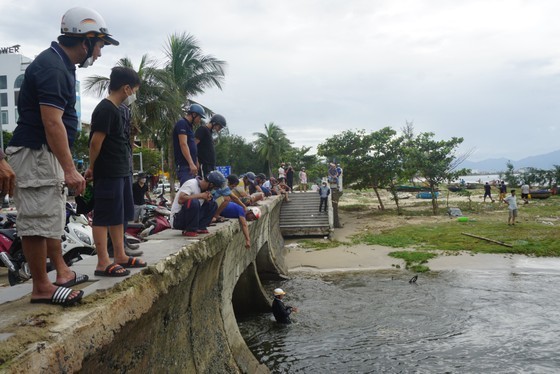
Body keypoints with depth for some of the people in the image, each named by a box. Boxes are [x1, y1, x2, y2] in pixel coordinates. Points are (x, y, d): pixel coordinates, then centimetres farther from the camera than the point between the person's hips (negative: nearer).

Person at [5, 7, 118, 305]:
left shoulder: (60, 65, 14)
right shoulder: (52, 67, -18)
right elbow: (52, 123, -24)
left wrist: (66, 167, 21)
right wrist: (70, 170, -25)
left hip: (46, 154, 11)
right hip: (35, 153, -11)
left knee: (53, 216, 18)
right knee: (39, 220, -4)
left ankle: (61, 272, 30)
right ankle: (41, 288, 5)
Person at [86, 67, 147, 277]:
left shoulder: (114, 109, 16)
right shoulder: (105, 109, -14)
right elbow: (96, 142, -16)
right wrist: (92, 168, -4)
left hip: (121, 172, 10)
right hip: (108, 174, -10)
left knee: (119, 216, 14)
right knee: (103, 217, -4)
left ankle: (120, 256, 24)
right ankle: (103, 263, 1)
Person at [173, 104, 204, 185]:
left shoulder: (189, 126, 22)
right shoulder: (182, 124, -7)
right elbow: (183, 144, -18)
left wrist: (196, 164, 20)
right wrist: (191, 164, -24)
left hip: (190, 166, 10)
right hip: (184, 166, -10)